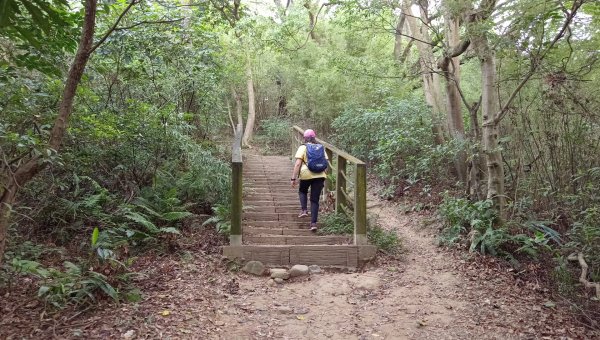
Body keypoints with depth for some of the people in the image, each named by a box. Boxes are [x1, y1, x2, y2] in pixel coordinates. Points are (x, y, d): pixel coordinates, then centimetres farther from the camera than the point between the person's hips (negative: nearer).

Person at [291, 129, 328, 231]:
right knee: (315, 200, 7)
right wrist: (324, 178, 19)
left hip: (306, 174, -3)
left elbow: (298, 164, -8)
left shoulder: (303, 148, 1)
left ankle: (304, 210, 8)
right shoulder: (321, 148, 13)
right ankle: (313, 223, 1)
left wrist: (294, 178, -7)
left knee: (302, 191, 28)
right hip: (320, 175, 3)